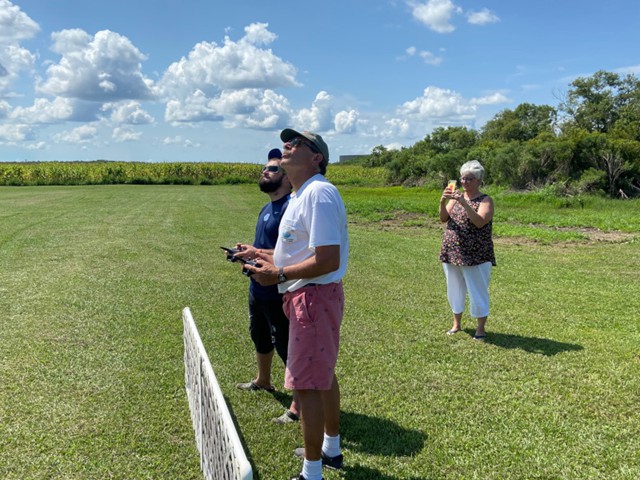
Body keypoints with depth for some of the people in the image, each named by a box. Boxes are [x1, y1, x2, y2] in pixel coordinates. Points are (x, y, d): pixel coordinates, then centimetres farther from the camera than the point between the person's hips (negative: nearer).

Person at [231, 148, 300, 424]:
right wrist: (250, 250, 4)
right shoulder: (268, 208, 12)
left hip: (278, 294, -11)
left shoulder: (291, 207, -20)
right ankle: (263, 381, 50)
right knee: (260, 338, 27)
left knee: (286, 347, -2)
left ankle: (298, 404, 10)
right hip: (257, 289, 11)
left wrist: (257, 253, -25)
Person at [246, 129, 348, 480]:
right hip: (308, 296, 11)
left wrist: (278, 274, -20)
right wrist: (263, 255, 16)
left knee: (307, 384, -3)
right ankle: (331, 448, 41)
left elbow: (327, 260, -26)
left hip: (314, 297, -11)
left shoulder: (319, 193, -20)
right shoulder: (300, 195, 14)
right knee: (323, 374, 22)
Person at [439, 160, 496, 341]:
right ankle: (456, 323, 31)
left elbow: (480, 222, -23)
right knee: (454, 289, 15)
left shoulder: (485, 200, -7)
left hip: (476, 256, -5)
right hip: (451, 252, 5)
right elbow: (444, 218, 0)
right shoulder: (456, 196, 8)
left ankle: (481, 328, 16)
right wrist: (443, 202, -18)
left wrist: (464, 203, -30)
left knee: (477, 291, 3)